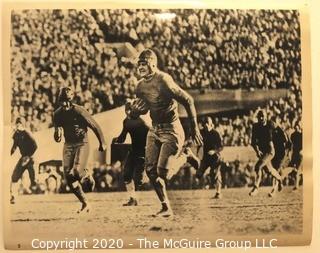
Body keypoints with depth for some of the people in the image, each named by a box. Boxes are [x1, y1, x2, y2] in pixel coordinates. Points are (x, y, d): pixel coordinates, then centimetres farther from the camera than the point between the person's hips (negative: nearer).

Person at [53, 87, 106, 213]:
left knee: (77, 171, -26)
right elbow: (58, 128, 13)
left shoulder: (79, 111, -16)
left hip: (82, 144, -5)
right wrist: (57, 134, -13)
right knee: (69, 177, -1)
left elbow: (95, 126, -7)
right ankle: (85, 204, 15)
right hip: (68, 145, 6)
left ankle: (88, 178, 13)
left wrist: (102, 143, 2)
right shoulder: (57, 114, 0)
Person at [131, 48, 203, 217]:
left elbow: (187, 100, -18)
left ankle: (185, 156, 21)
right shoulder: (140, 86, 6)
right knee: (150, 170, 2)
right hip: (154, 130, 8)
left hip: (171, 130, -8)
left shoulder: (163, 80, -19)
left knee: (162, 172, -10)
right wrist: (135, 110, -6)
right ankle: (166, 208, 17)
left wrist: (194, 128, -16)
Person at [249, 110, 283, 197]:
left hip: (269, 150, -5)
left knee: (258, 166, -21)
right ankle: (279, 179, 51)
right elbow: (253, 141, -7)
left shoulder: (270, 125, -10)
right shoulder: (255, 126, -4)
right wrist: (257, 150, -20)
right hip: (261, 151, 5)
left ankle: (256, 187, -11)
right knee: (269, 169, 21)